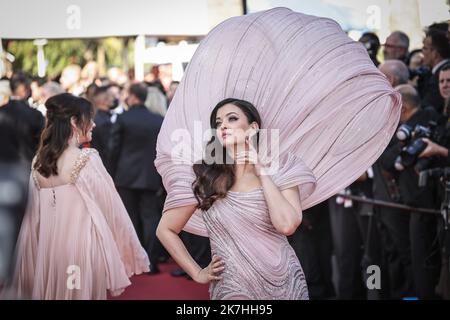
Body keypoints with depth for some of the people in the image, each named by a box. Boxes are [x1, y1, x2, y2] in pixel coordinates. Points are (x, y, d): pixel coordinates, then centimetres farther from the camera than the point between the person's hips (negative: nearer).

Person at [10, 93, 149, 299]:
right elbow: (111, 209, -9)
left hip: (48, 250, 6)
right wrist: (133, 255, 0)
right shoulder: (87, 159, -12)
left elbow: (33, 216, 9)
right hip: (83, 249, -6)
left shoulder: (38, 162, 4)